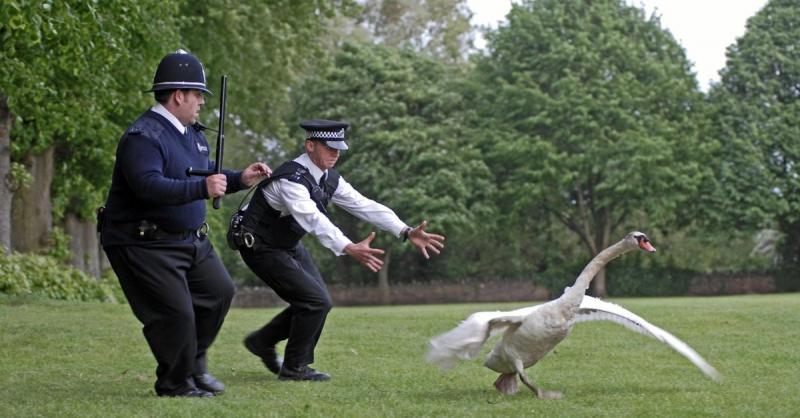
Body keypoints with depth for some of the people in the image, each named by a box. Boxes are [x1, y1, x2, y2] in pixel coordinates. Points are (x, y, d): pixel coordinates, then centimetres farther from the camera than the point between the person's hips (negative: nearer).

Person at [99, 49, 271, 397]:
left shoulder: (192, 133, 12)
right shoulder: (144, 136, -21)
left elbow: (208, 176, 24)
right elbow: (149, 185, -35)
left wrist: (240, 179, 6)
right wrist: (202, 188, -42)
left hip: (189, 239, 10)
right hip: (144, 245, -10)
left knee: (219, 291, 14)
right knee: (176, 313, -11)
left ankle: (194, 363, 31)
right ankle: (174, 383, 9)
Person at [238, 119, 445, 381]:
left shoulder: (329, 178, -2)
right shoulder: (292, 179, -30)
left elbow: (364, 206, -8)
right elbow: (313, 219, -44)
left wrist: (407, 232, -19)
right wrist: (350, 249, -57)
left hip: (288, 245, 9)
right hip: (261, 247, -9)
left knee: (316, 300, 10)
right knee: (316, 301, -13)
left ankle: (262, 341, 26)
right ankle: (294, 368, 2)